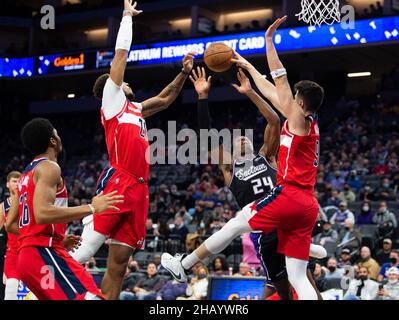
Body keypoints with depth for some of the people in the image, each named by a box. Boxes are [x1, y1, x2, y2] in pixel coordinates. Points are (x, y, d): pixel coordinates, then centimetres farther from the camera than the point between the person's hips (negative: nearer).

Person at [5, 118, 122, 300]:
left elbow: (10, 225, 24)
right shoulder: (49, 167, -6)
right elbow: (42, 214, -23)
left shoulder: (26, 175, 22)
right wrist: (92, 208, -17)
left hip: (27, 255, 10)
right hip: (44, 254, -10)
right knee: (90, 297, -19)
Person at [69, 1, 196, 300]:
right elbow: (121, 53, 8)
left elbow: (166, 98, 41)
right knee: (85, 250, -15)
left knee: (119, 263, 2)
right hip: (116, 183, -8)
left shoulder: (136, 109, 28)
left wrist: (184, 72, 30)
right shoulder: (112, 99, 9)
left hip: (138, 189, 8)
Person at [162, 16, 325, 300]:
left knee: (236, 223, 6)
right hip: (308, 205, 8)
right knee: (298, 277, 2)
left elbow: (280, 80, -6)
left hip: (289, 195, -8)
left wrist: (269, 39, -5)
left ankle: (184, 265, 16)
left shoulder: (298, 120, -1)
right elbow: (272, 93, 29)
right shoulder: (310, 126, 22)